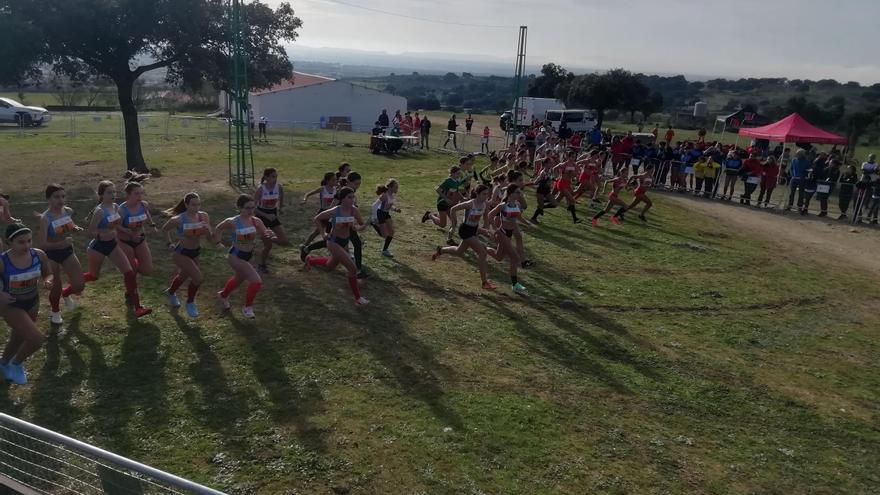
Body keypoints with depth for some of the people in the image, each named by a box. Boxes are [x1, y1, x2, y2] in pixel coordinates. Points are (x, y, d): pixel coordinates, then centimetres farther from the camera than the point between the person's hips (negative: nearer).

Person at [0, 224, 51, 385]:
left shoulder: (39, 255, -17)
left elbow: (47, 274, 2)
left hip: (32, 303, 5)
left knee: (18, 338, 25)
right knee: (37, 338, -16)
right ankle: (16, 364, 16)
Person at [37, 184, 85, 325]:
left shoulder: (68, 211, -8)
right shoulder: (45, 218, -26)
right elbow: (40, 244, -30)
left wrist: (76, 228, -7)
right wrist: (61, 243, -41)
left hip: (67, 251, 5)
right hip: (51, 254, -5)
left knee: (79, 286, 3)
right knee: (56, 287, 7)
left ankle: (65, 294, 39)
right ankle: (55, 312, 36)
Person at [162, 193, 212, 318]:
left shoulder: (204, 217, -14)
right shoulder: (178, 220, -25)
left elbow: (209, 237, -9)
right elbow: (164, 229, -5)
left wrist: (208, 230, -28)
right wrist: (170, 243, -6)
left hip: (195, 252, 6)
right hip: (181, 253, -6)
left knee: (184, 275, 29)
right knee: (199, 278, -19)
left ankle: (171, 292, 62)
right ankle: (190, 303, 9)